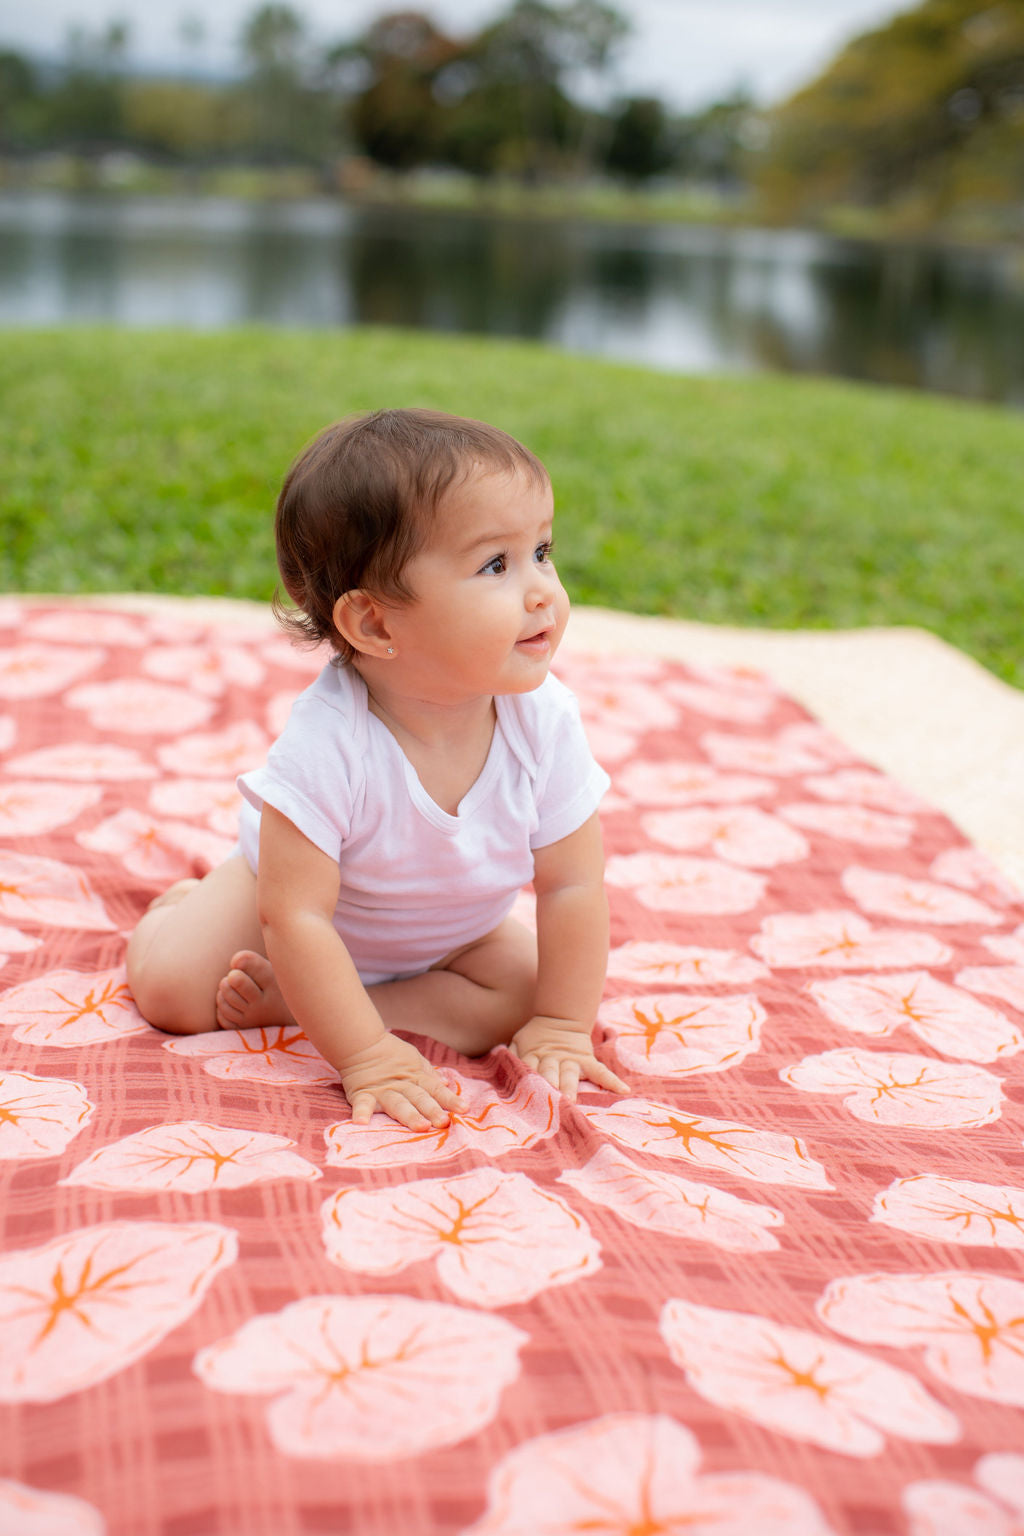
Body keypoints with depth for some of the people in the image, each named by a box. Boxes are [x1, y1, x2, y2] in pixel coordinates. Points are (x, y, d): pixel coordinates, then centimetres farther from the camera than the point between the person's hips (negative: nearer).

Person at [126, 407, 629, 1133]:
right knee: (171, 987, -15)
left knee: (522, 997, -18)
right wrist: (367, 1058, -36)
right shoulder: (328, 741, -41)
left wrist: (560, 1029, -20)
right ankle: (183, 903, 20)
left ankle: (292, 1000, -12)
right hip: (303, 901, -3)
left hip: (450, 932, 3)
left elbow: (572, 887, -19)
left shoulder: (544, 719, -30)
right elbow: (297, 915, -36)